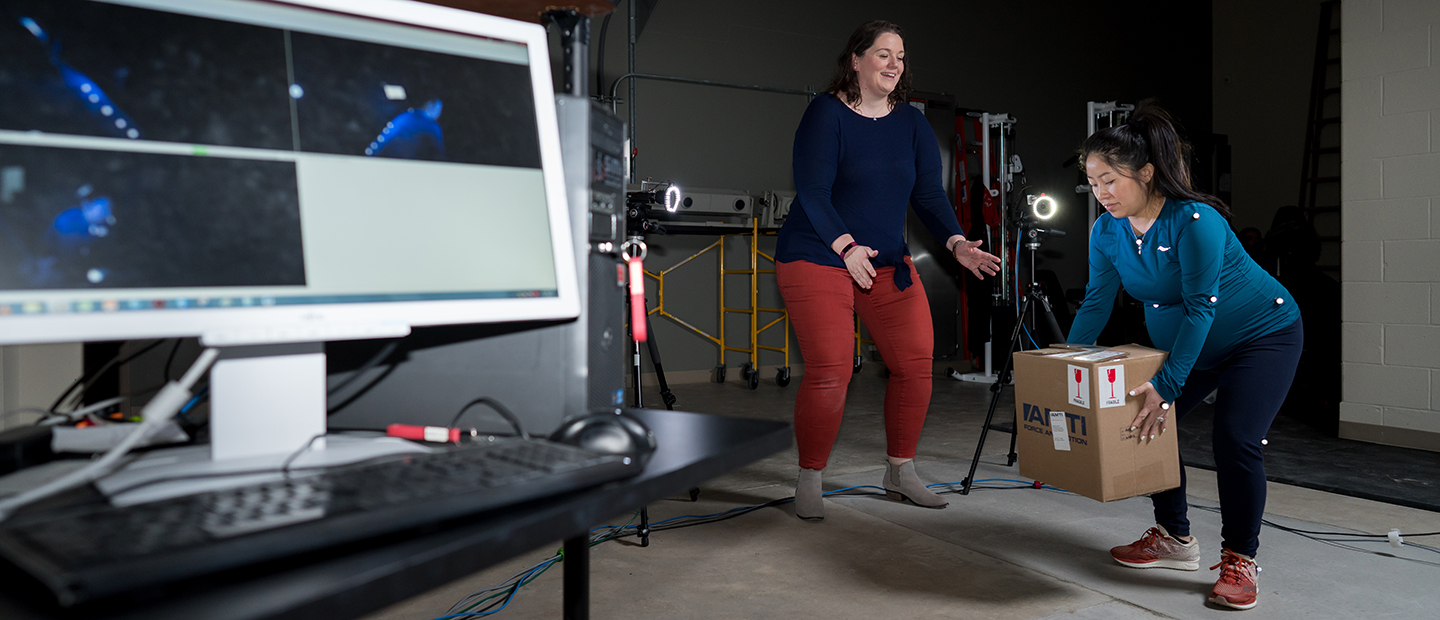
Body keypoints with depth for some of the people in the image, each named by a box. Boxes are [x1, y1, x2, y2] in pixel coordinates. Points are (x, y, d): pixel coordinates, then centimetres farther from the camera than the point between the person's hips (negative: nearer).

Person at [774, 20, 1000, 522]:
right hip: (817, 259, -6)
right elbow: (812, 190, -17)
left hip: (887, 262, 6)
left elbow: (928, 194, 3)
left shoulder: (912, 124, 7)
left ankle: (900, 472, 18)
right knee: (829, 372, -12)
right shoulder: (826, 113, -9)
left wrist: (956, 243, -14)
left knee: (916, 361, -1)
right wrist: (846, 246, -29)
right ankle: (809, 481, 7)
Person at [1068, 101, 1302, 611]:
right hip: (1184, 343, 7)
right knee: (1144, 423, 0)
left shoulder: (1194, 221, -31)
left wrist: (1167, 386, -37)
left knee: (1235, 441, -19)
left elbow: (1200, 307, -33)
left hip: (1262, 335, -7)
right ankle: (1174, 539, 17)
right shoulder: (1106, 231, -11)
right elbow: (1096, 304, -5)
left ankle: (1240, 561, 0)